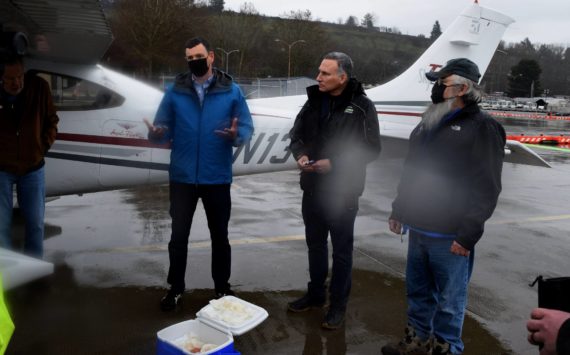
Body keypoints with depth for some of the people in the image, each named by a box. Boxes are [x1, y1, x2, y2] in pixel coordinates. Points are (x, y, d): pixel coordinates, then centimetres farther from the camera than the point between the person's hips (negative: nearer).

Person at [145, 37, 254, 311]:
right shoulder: (175, 91, 2)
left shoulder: (231, 91, -2)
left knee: (219, 237, 13)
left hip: (217, 178, -1)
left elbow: (248, 127, -4)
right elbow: (164, 128, 2)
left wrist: (236, 135, -26)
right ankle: (176, 288, 29)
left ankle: (222, 289, 31)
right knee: (178, 236, 11)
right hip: (182, 177, 1)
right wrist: (156, 134, -21)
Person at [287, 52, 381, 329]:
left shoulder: (362, 106, -11)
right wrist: (300, 155, -10)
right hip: (312, 188, 5)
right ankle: (315, 293, 37)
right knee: (315, 244, 19)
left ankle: (338, 304, 24)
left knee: (341, 250, 8)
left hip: (342, 192, -5)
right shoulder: (314, 100, 5)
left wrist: (334, 163, -21)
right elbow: (296, 134, 11)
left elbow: (371, 148, -13)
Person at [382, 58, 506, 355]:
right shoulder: (429, 123, 13)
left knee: (449, 299, 7)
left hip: (449, 236, -7)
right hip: (418, 230, 7)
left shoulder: (482, 128, -10)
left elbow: (486, 189, -15)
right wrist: (398, 210, 16)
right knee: (418, 291, 19)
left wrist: (468, 235, -18)